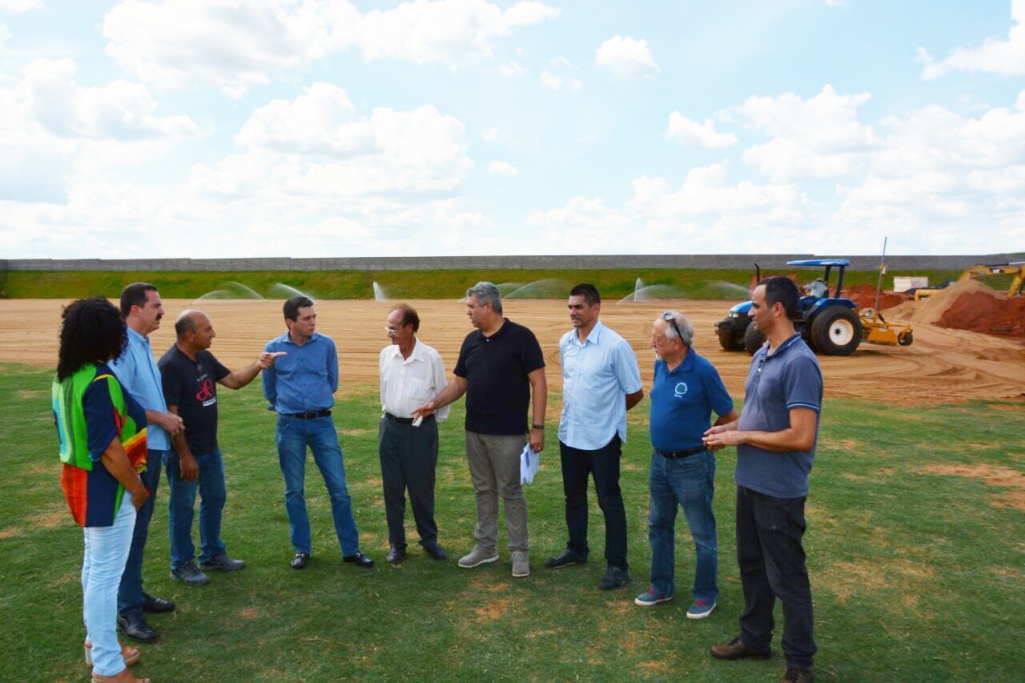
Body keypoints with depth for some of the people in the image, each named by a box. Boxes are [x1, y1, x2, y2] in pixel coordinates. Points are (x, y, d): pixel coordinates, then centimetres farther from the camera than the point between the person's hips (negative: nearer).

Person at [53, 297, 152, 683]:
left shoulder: (65, 376, 5)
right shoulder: (99, 381, -25)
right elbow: (109, 449, -26)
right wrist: (136, 487, -14)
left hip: (82, 480, 10)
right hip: (106, 488, -10)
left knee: (94, 566, 22)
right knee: (106, 574, 1)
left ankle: (98, 644, 38)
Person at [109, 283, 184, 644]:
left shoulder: (143, 344, 12)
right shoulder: (121, 346, -18)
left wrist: (167, 417, 7)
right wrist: (161, 418, -13)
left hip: (152, 446, 9)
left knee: (141, 525, 18)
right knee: (131, 528, -2)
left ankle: (135, 592, 30)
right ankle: (127, 609, 8)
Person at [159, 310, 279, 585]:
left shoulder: (205, 357, 4)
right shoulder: (170, 366, -22)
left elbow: (233, 380, 13)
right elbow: (170, 415, -22)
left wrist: (257, 366, -6)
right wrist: (185, 456, -21)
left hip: (210, 448, 9)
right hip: (184, 452, -9)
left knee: (215, 499, 18)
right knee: (183, 507, 6)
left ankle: (212, 554, 34)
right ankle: (181, 564, 21)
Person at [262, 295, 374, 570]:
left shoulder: (326, 345, -1)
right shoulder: (273, 348, -2)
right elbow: (269, 390, 14)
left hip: (322, 423, 0)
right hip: (289, 426, 0)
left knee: (339, 488, 1)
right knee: (294, 491, 8)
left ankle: (350, 549, 11)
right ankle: (301, 549, 22)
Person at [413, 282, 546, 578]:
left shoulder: (520, 337, -11)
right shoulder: (471, 341, 8)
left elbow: (538, 382, -12)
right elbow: (460, 383, 14)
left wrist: (537, 427, -16)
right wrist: (435, 403, -2)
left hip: (508, 432, -6)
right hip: (474, 431, 6)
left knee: (511, 492, 3)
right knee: (483, 490, 15)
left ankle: (519, 551, 16)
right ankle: (485, 546, 27)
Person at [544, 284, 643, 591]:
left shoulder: (615, 345, -16)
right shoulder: (565, 342, 3)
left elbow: (635, 393, -8)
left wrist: (608, 413, 4)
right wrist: (574, 410, 12)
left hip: (603, 437, -6)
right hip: (570, 433, 7)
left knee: (609, 500, 3)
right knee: (574, 496, 20)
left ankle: (617, 565, 15)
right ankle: (576, 549, 38)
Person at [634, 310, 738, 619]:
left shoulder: (702, 371, -19)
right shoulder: (660, 366, 1)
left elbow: (729, 417, -10)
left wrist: (705, 443, -1)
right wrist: (660, 427, 9)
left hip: (692, 464, -7)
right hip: (660, 460, 7)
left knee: (702, 533, 8)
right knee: (658, 526, 18)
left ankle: (706, 595, 24)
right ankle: (661, 586, 34)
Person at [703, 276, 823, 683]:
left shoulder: (799, 363, -22)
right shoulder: (761, 356, 7)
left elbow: (801, 436, -27)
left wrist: (741, 437, -19)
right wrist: (728, 428, 1)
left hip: (779, 491, -9)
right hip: (750, 482, 9)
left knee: (786, 577, 6)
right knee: (751, 565, 21)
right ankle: (754, 638, 40)